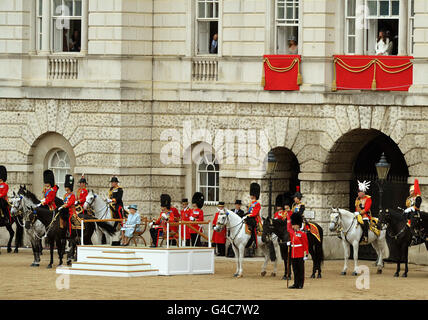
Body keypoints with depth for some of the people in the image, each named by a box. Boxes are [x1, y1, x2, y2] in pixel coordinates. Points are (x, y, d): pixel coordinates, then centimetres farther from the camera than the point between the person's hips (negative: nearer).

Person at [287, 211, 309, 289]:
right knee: (295, 270, 7)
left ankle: (300, 284, 2)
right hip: (293, 255, 6)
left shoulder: (302, 234, -8)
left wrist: (305, 255, -12)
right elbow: (288, 227, 33)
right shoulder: (292, 233, 10)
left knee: (300, 270, 0)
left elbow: (305, 245, -8)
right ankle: (296, 284, 11)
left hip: (300, 256, -6)